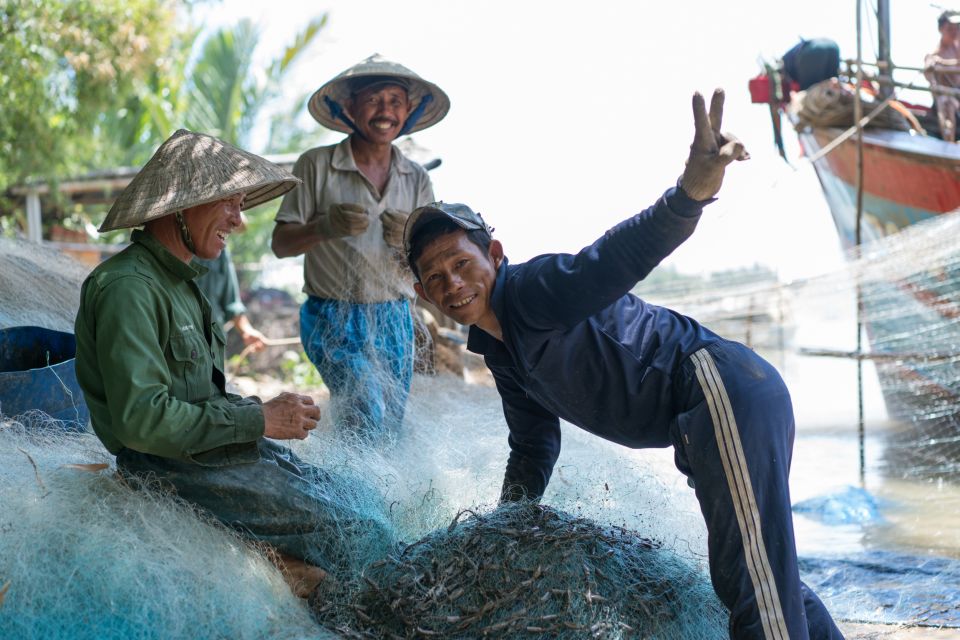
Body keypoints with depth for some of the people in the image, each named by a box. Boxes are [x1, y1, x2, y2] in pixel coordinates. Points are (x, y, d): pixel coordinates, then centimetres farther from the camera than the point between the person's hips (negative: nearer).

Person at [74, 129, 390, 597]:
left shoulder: (177, 279, 16)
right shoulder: (129, 288, -19)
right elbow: (142, 418, -26)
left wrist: (265, 409, 4)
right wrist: (258, 420, -20)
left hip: (215, 448, 11)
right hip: (170, 470, -10)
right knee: (335, 526, -16)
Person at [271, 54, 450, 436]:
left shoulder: (417, 179, 6)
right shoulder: (316, 165, -6)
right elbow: (281, 244, -6)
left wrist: (409, 242, -19)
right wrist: (325, 227, -26)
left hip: (394, 321, 5)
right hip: (333, 319, -4)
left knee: (390, 430, 10)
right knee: (369, 419, -17)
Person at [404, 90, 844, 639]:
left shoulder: (533, 289, -12)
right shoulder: (499, 352, 16)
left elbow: (617, 256, -33)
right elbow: (534, 447, 29)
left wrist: (690, 193, -51)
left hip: (725, 390, -10)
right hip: (702, 421, 10)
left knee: (754, 579, -13)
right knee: (769, 574, 21)